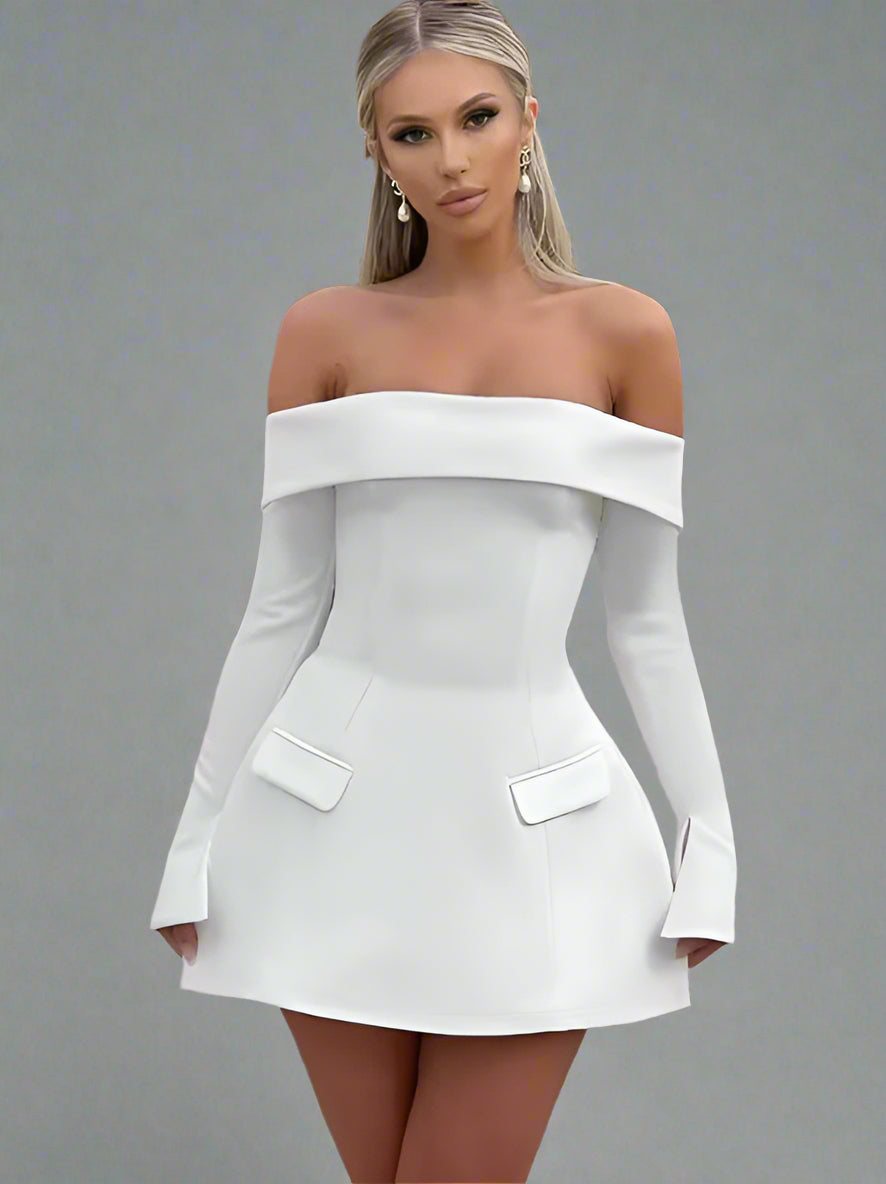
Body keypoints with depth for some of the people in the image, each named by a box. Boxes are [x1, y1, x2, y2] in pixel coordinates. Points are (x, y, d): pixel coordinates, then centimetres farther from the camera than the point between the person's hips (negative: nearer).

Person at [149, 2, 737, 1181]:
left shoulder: (625, 332, 1)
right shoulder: (327, 331, 2)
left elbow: (646, 613, 5)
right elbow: (282, 603, 5)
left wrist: (711, 837, 3)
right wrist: (200, 831, 4)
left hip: (532, 817, -1)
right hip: (338, 807, 1)